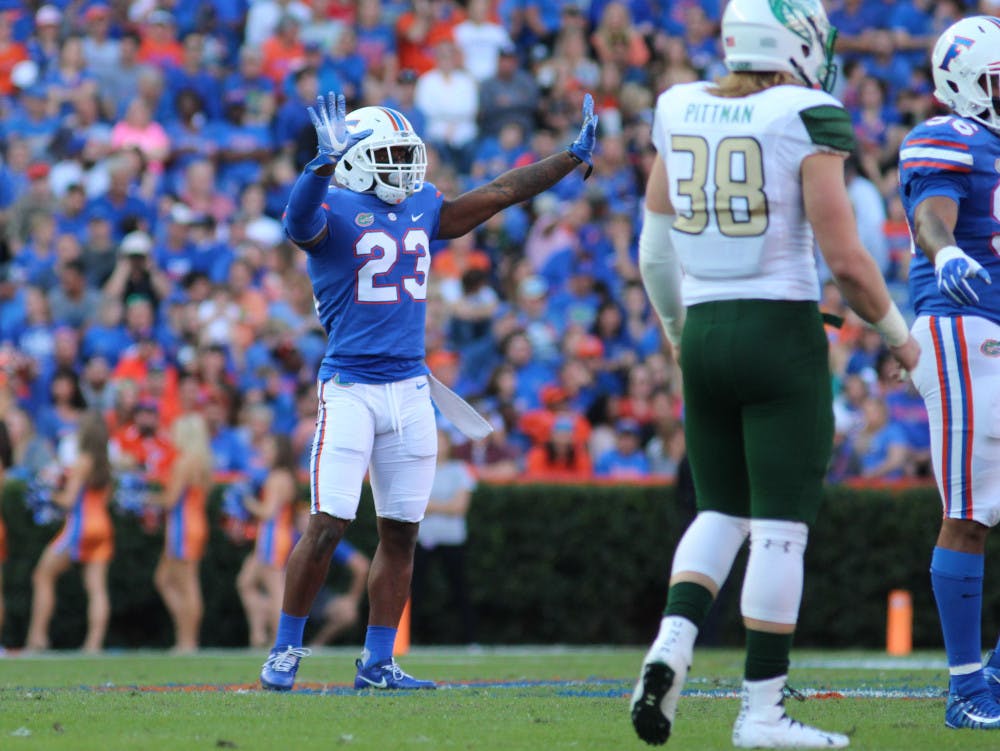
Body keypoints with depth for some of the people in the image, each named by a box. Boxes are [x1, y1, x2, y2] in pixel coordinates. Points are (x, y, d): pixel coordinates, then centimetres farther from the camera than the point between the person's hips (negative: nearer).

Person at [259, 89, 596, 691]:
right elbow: (301, 218, -31)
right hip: (350, 388, -6)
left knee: (401, 533, 6)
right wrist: (326, 163, -48)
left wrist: (575, 156, 23)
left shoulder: (424, 210, 12)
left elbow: (503, 192, 21)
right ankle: (286, 651, 3)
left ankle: (378, 662, 14)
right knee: (328, 527, -9)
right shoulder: (336, 211, -7)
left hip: (410, 390, 6)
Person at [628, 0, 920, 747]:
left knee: (721, 512, 18)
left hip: (705, 331, 5)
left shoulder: (680, 111, 6)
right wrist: (898, 335, 4)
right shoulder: (808, 120, -10)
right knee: (781, 528, 1)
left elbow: (655, 243, 14)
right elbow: (844, 258, -13)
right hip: (782, 335, -5)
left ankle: (672, 642, -5)